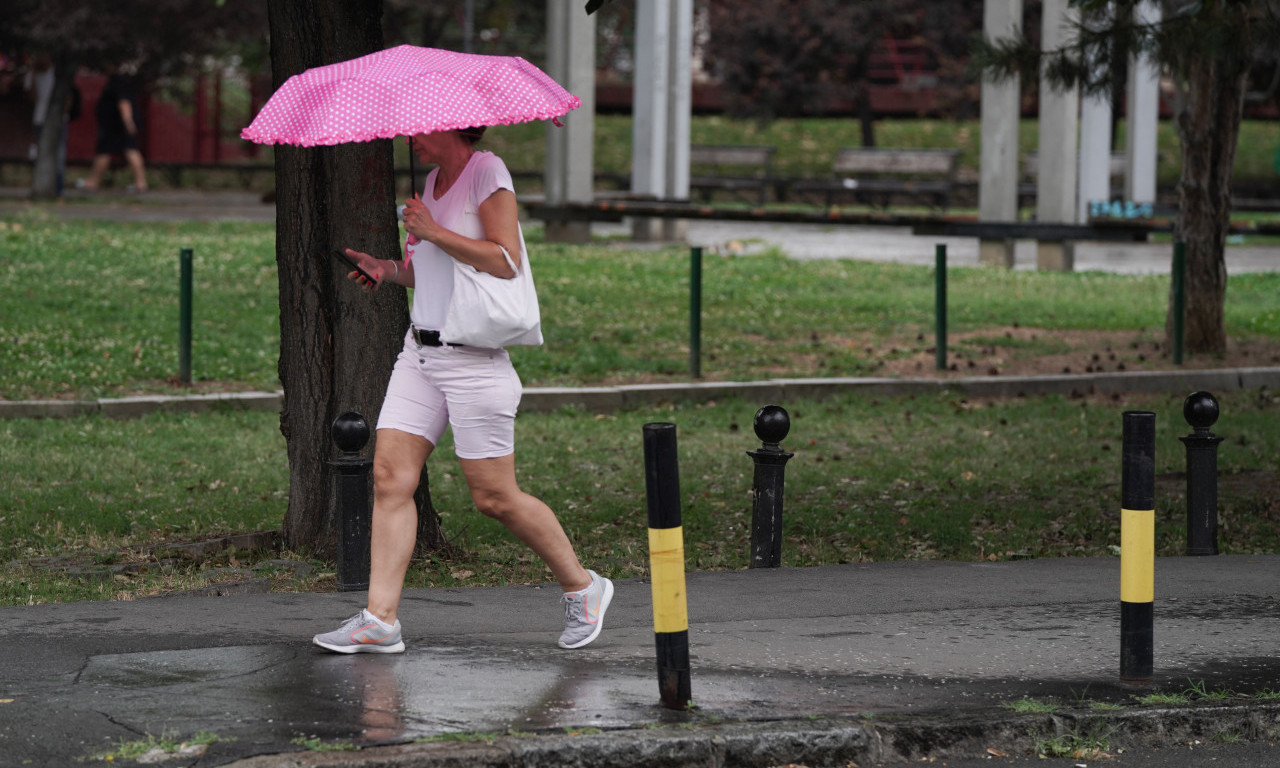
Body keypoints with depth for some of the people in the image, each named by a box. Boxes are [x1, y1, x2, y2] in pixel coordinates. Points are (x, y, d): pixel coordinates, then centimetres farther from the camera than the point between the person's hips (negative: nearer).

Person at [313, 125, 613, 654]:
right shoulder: (434, 181, 16)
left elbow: (506, 262, -19)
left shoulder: (488, 173, -9)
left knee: (494, 497, -3)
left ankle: (582, 587, 16)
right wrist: (391, 270, 8)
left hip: (474, 359, -8)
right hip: (420, 351, 8)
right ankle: (380, 620, -3)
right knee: (390, 477, -3)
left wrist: (432, 232, -18)